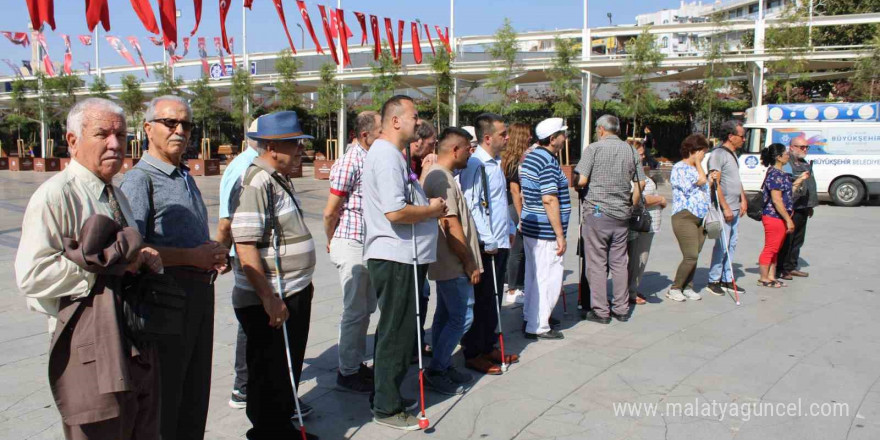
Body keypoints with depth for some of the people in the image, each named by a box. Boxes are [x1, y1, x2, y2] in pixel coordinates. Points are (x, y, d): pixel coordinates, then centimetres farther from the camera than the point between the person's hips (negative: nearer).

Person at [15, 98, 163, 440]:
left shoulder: (117, 196, 16)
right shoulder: (54, 196, -12)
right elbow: (31, 275, -19)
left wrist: (145, 259, 3)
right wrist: (104, 263, -19)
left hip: (138, 345, 8)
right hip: (91, 351, -8)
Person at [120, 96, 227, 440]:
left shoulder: (186, 177, 17)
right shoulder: (139, 180, -11)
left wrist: (214, 256, 8)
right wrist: (191, 257, -18)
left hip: (201, 292, 8)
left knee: (196, 391, 18)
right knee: (164, 398, 2)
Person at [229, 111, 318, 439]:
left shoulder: (281, 180, 12)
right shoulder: (255, 183, -19)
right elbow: (245, 248, -25)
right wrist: (269, 299, -25)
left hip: (295, 294, 10)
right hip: (268, 303, -10)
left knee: (290, 366, 21)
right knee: (269, 373, 6)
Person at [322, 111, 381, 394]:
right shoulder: (349, 163, -16)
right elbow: (330, 213, -12)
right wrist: (332, 242, 3)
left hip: (370, 244, 8)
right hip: (351, 244, -8)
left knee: (366, 308, 16)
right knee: (355, 311, 0)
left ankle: (358, 363, 29)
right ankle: (347, 372, 13)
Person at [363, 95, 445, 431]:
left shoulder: (392, 154, 18)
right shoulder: (386, 156, -17)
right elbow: (395, 212, -28)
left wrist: (430, 206, 11)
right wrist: (431, 210, -13)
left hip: (404, 258, 11)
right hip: (396, 260, -11)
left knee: (396, 331, 19)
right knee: (396, 334, 0)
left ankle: (389, 396, 32)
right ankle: (387, 408, 12)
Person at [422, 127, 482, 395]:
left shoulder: (437, 175, 14)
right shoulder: (443, 179, -19)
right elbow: (451, 226, -23)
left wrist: (466, 260, 20)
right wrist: (469, 263, -16)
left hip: (446, 262, 11)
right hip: (453, 264, -11)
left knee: (445, 315, 15)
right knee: (462, 317, -6)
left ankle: (442, 367, 24)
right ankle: (436, 371, 2)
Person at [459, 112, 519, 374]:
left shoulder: (495, 163, 14)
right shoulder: (475, 165, -16)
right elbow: (472, 206, -21)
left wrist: (507, 230, 20)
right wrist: (488, 242, -20)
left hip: (499, 243, 9)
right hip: (485, 245, -9)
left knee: (493, 299, 16)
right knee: (480, 301, 0)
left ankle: (488, 346, 28)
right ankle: (473, 354, 11)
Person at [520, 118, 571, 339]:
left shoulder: (530, 157, 12)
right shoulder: (548, 161, -18)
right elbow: (549, 199, -24)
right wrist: (560, 235, -21)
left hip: (530, 227, 10)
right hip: (545, 232, -10)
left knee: (533, 275, 19)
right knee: (547, 279, -2)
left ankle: (531, 316, 31)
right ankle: (538, 327, 4)